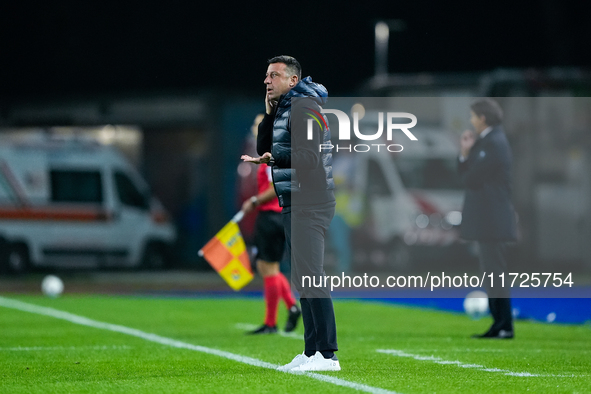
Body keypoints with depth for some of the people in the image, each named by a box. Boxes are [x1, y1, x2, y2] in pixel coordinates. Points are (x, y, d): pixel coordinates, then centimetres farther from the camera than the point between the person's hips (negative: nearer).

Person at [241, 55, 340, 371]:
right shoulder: (283, 109, 20)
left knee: (310, 274, -15)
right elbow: (264, 148, 17)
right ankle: (311, 352, 11)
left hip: (310, 201, -10)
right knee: (301, 277, 9)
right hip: (294, 203, 10)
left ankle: (327, 354, -20)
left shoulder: (303, 107, -11)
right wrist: (268, 115, 8)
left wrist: (273, 158, -32)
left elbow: (309, 157, -21)